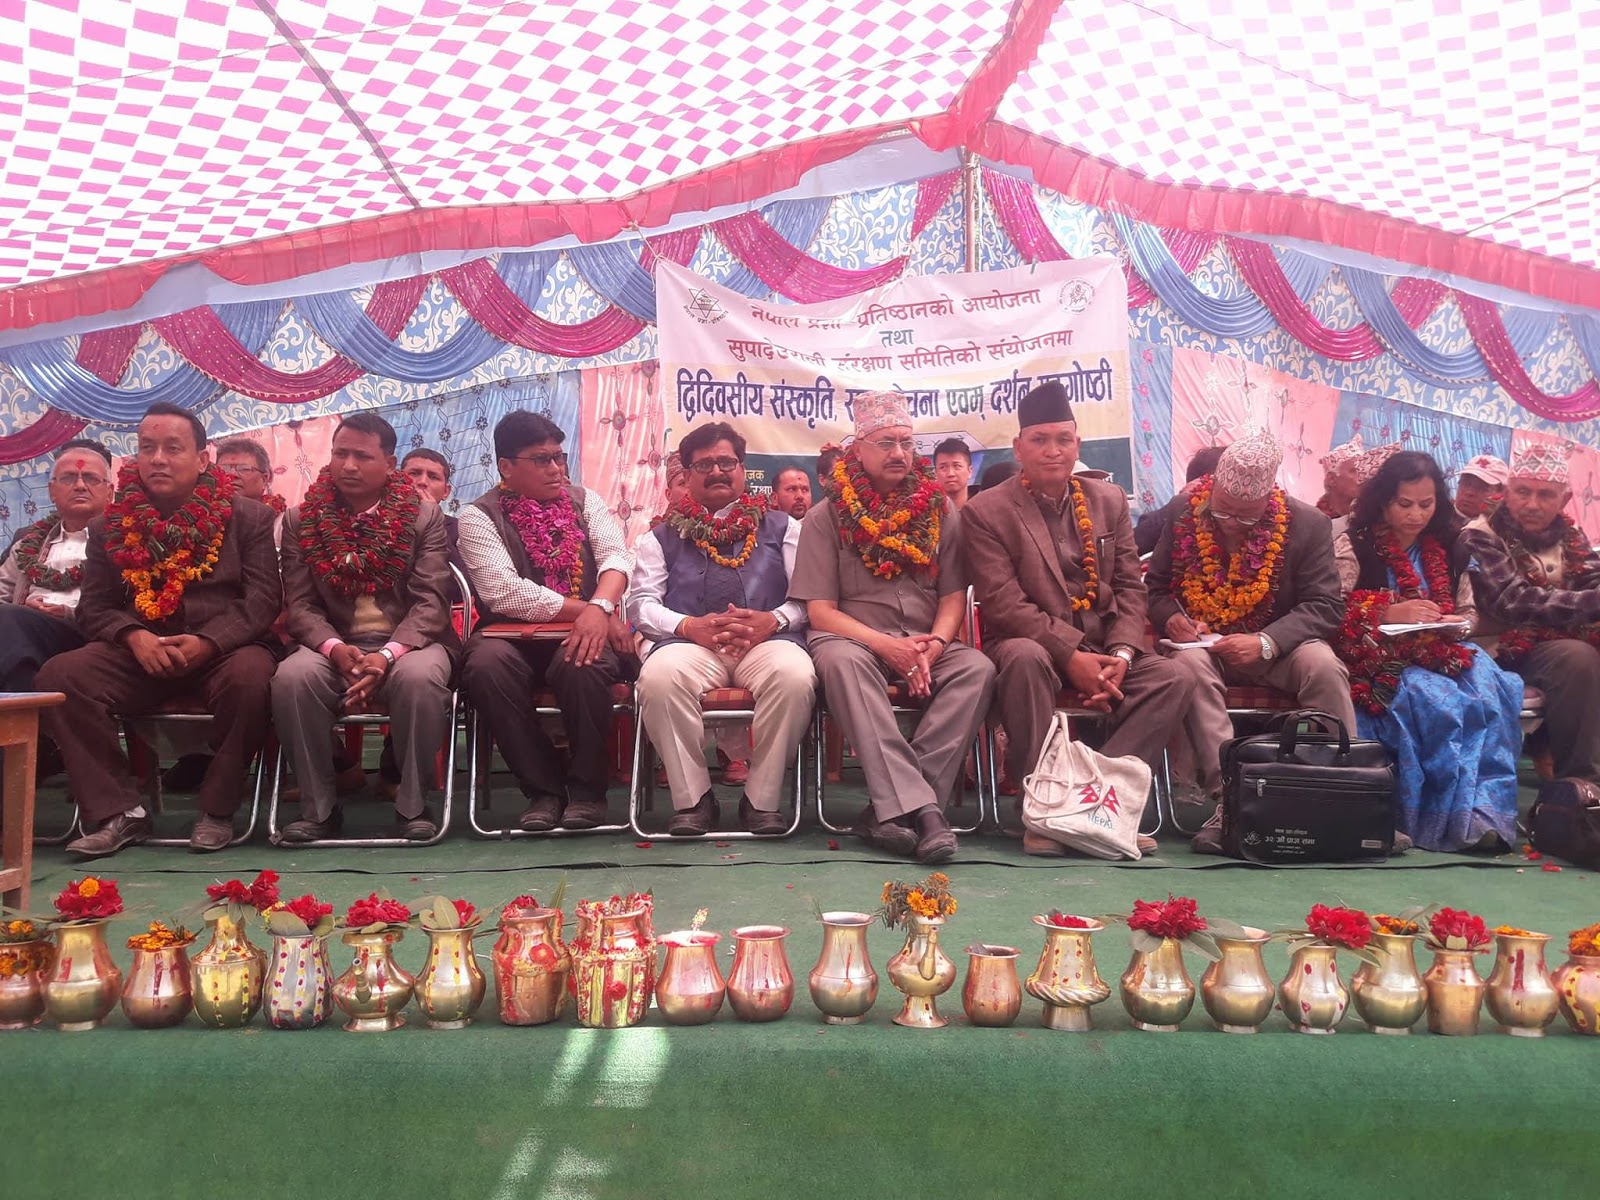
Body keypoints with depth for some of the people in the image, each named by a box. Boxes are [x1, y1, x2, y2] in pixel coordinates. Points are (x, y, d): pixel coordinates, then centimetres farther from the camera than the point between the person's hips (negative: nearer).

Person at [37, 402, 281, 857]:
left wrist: (208, 642, -21)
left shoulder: (248, 516, 5)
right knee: (58, 676, -23)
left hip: (224, 650, -3)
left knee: (251, 675, -37)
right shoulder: (109, 526, 13)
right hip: (138, 654, 3)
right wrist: (135, 636, -15)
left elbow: (263, 598, -4)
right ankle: (119, 811, -14)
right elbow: (94, 608, 9)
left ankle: (217, 809, -16)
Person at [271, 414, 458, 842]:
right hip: (335, 647, 2)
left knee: (420, 676, -36)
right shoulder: (300, 521, 7)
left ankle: (413, 803, -16)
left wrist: (387, 655, -23)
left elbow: (431, 602, -7)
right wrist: (335, 649, -19)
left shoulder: (424, 516, 2)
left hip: (408, 643, -2)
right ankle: (318, 806, -13)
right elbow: (301, 603, 2)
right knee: (291, 676, -30)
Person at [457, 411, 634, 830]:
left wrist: (601, 608, -27)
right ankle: (544, 787, -17)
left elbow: (616, 555, -6)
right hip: (513, 636, 0)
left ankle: (587, 787, -12)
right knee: (486, 664, -34)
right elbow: (504, 592, -12)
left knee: (581, 664, -34)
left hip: (580, 635, 1)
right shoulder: (478, 516, 1)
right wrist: (585, 609, -17)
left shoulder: (584, 501, 11)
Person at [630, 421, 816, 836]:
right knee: (659, 677, -36)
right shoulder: (663, 536, 22)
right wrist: (690, 626, -10)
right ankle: (693, 799, -18)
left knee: (795, 676, -36)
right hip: (689, 642, 0)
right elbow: (642, 603, 10)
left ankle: (762, 799, -18)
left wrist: (773, 620, -12)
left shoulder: (781, 528, 22)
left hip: (767, 640, 0)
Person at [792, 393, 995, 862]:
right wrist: (886, 646, -18)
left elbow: (954, 596, 7)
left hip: (927, 646, 3)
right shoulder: (829, 517, 4)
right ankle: (920, 806, -45)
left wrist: (935, 644, -15)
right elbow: (820, 610, -3)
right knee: (841, 659, -37)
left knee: (978, 669, -29)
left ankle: (890, 809, -33)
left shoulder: (939, 510, 11)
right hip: (855, 638, -2)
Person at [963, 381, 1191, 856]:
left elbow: (1130, 587, 7)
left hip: (1102, 648, 4)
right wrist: (1072, 657, -22)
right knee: (1025, 658, -38)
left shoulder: (1109, 500, 10)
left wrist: (1120, 654, -11)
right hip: (1030, 643, -4)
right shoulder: (985, 511, -5)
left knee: (1171, 678, -21)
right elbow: (1003, 605, -13)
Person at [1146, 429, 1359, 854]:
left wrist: (1265, 643, -26)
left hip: (1277, 647, 0)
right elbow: (1154, 588, 7)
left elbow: (1325, 606, -9)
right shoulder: (1182, 517, -4)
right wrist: (1171, 618, -18)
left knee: (1324, 665, -31)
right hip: (1200, 644, 0)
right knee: (1188, 666, -35)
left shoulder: (1308, 525, -6)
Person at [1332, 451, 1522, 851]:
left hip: (1442, 652, 5)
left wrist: (1456, 625, -3)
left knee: (1494, 689, -28)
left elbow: (1468, 612, 21)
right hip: (1379, 659, -4)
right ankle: (1460, 817, -23)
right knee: (1439, 702, -34)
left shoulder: (1446, 548, 16)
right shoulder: (1353, 546, 1)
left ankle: (1487, 812, -28)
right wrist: (1389, 614, -18)